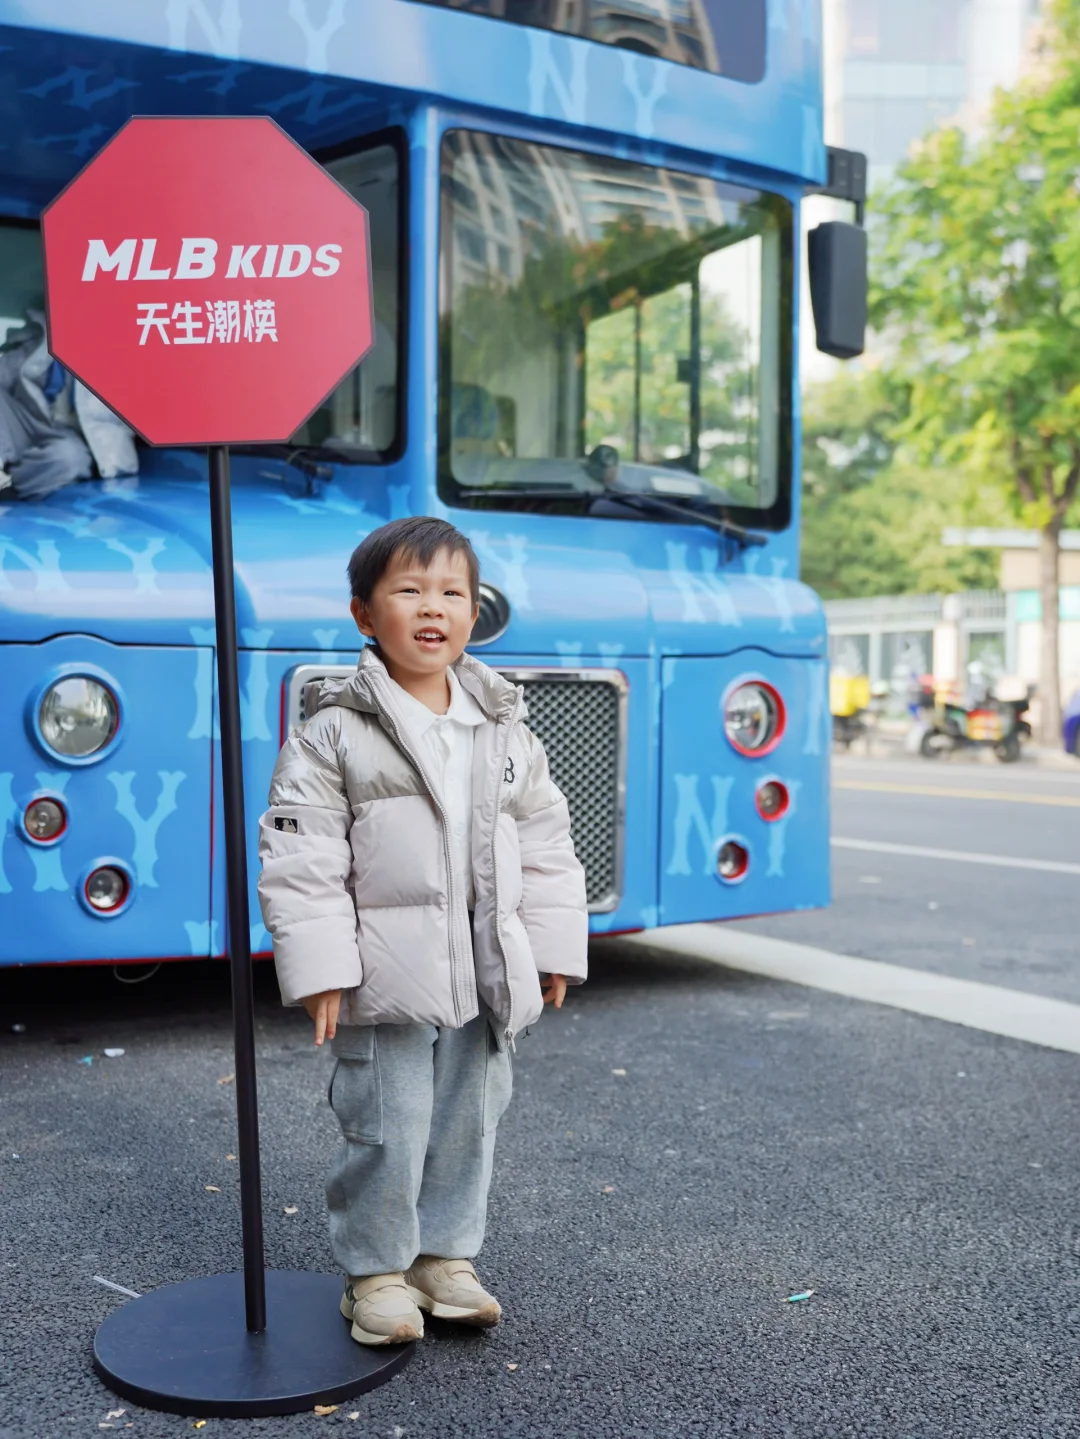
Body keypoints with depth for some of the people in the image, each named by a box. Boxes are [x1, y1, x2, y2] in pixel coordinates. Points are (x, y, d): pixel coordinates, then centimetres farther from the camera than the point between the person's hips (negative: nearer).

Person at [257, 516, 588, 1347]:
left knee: (469, 1121, 13)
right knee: (386, 1130, 2)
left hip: (487, 979, 5)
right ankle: (376, 1270, 22)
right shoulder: (334, 736, -6)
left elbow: (546, 846, 12)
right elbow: (301, 860, -8)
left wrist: (553, 950, 7)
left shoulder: (505, 733, 8)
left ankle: (447, 1255, 31)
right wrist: (320, 968, -13)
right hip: (387, 982, -4)